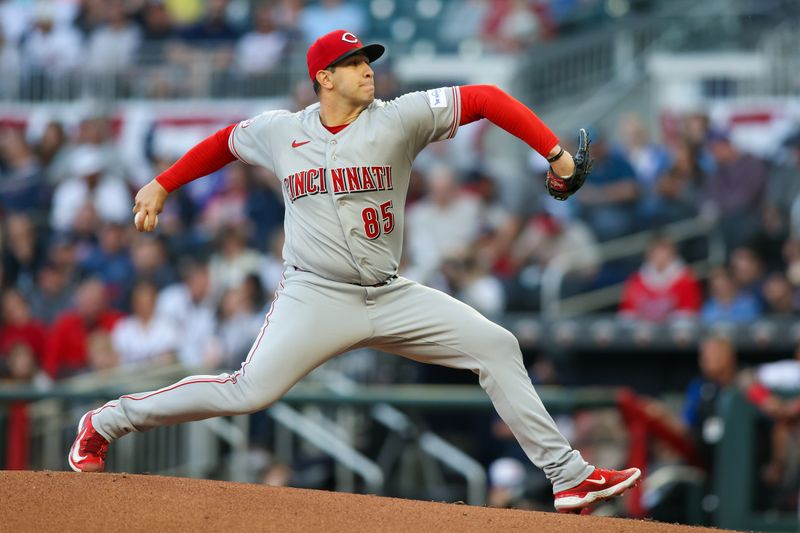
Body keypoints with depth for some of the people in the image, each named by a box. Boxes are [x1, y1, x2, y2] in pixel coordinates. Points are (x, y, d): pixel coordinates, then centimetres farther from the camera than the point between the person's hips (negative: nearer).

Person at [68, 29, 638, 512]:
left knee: (496, 346, -7)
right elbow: (224, 143, 23)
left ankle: (568, 475, -2)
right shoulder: (280, 130, 2)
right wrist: (162, 185, 24)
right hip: (316, 296, -2)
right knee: (250, 391, -19)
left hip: (392, 296, 2)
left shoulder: (399, 118, -3)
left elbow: (485, 99, -7)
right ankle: (106, 422, -2)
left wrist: (555, 152, -16)